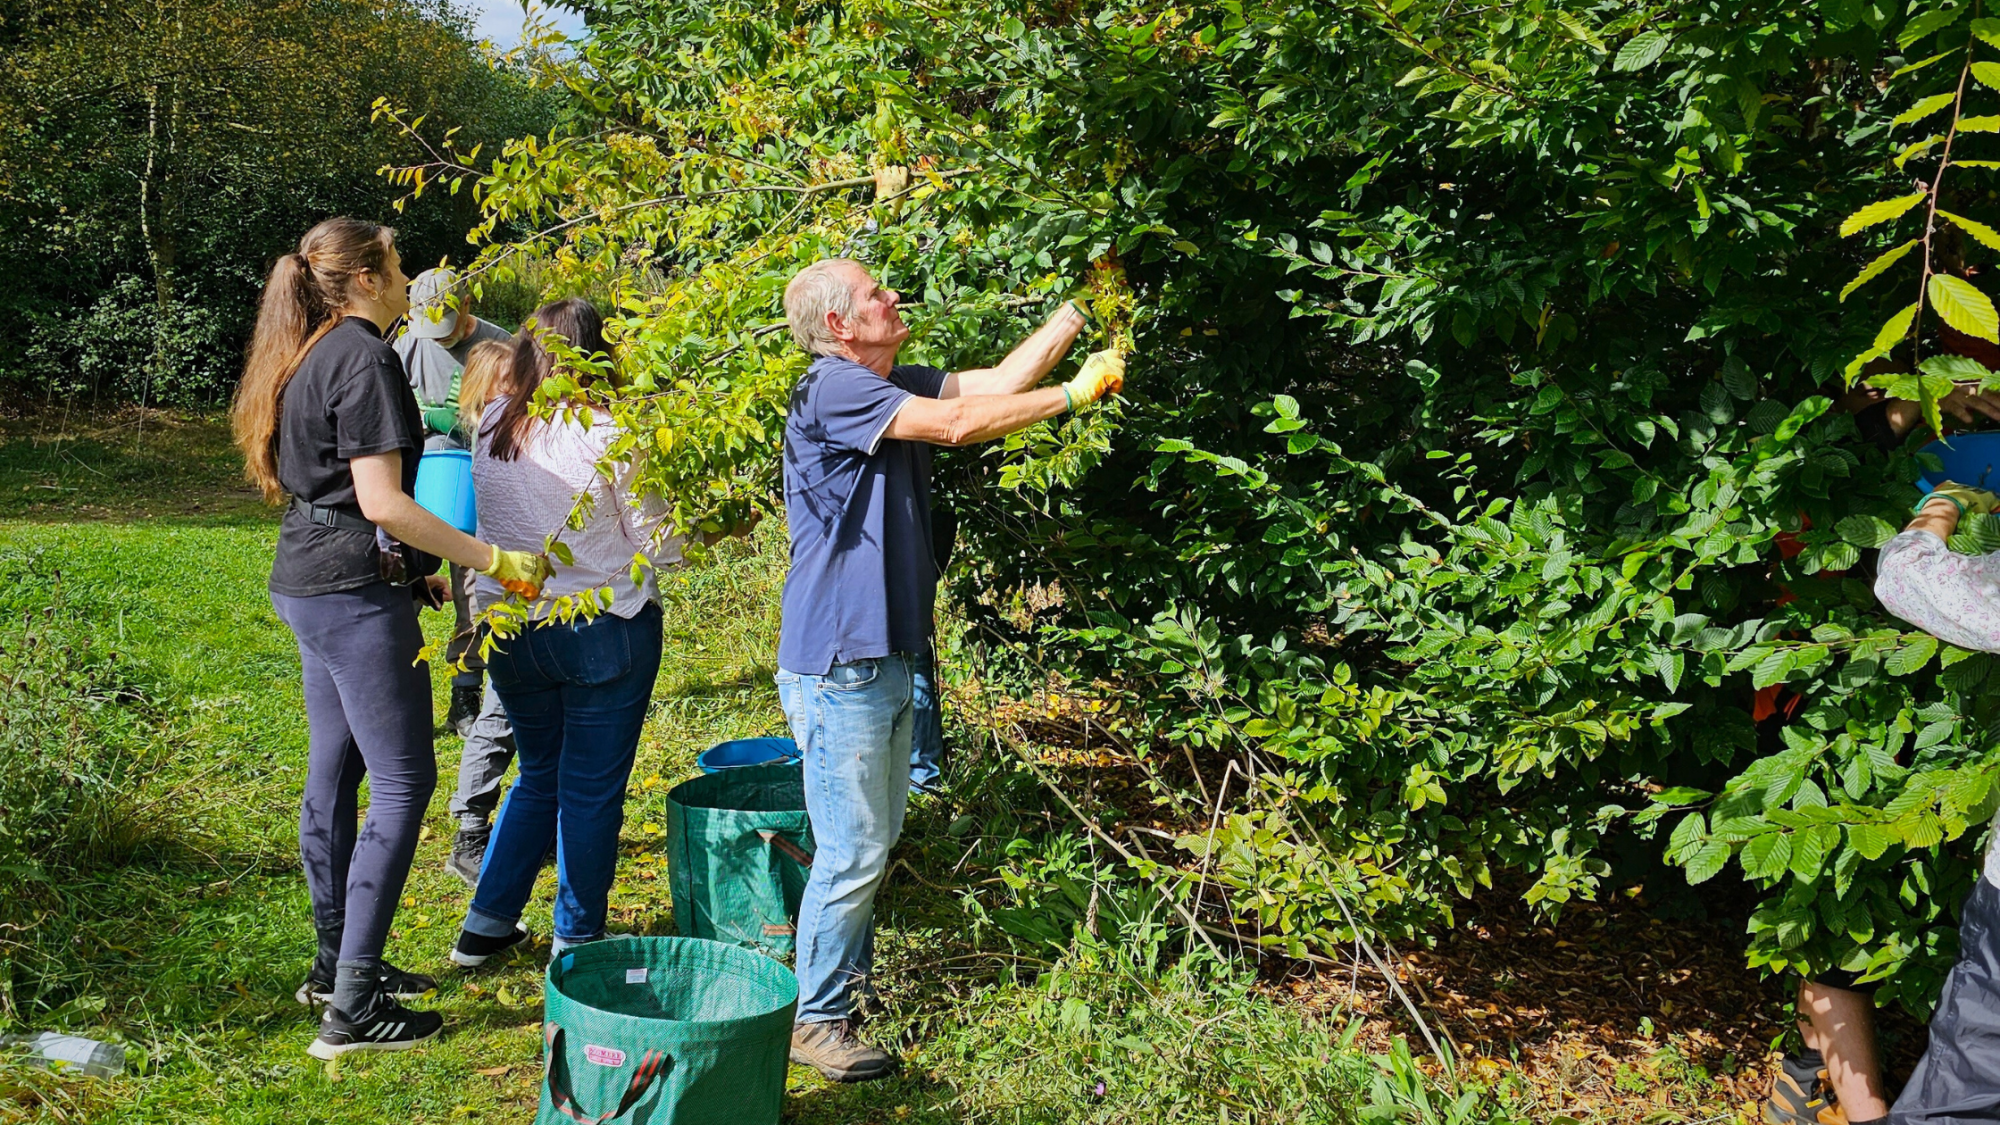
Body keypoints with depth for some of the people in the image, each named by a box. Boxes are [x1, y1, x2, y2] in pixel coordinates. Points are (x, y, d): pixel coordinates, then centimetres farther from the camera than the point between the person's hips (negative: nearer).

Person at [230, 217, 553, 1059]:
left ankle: (337, 962, 28)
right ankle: (352, 1006, -4)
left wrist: (416, 572, 23)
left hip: (308, 580, 10)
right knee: (402, 784, -6)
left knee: (333, 773, 16)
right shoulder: (363, 359, -16)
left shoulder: (308, 357, 15)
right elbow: (382, 503, -21)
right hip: (356, 588, -10)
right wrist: (494, 561, -18)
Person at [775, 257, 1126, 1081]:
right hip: (838, 665, -10)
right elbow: (959, 422, -22)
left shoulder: (892, 388, 11)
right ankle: (815, 1019, 10)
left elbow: (994, 382, 9)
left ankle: (850, 982, 33)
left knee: (876, 839, 19)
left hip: (886, 657, 10)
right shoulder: (833, 388, -16)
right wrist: (1075, 395, -15)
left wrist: (1078, 311, 7)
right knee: (851, 850, -3)